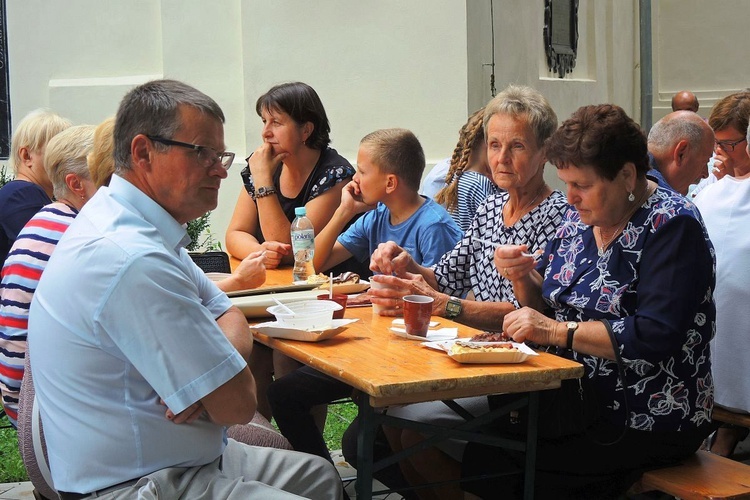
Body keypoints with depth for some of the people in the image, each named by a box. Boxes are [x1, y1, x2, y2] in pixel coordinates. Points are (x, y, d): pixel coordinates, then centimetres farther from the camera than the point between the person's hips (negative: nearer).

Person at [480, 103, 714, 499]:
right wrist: (523, 277, -5)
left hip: (648, 422, -8)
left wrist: (557, 330, -23)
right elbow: (545, 302, 17)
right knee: (477, 446, -14)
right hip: (575, 399, 8)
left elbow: (656, 336, -24)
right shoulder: (582, 215, 9)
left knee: (488, 464, -19)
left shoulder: (672, 226, -14)